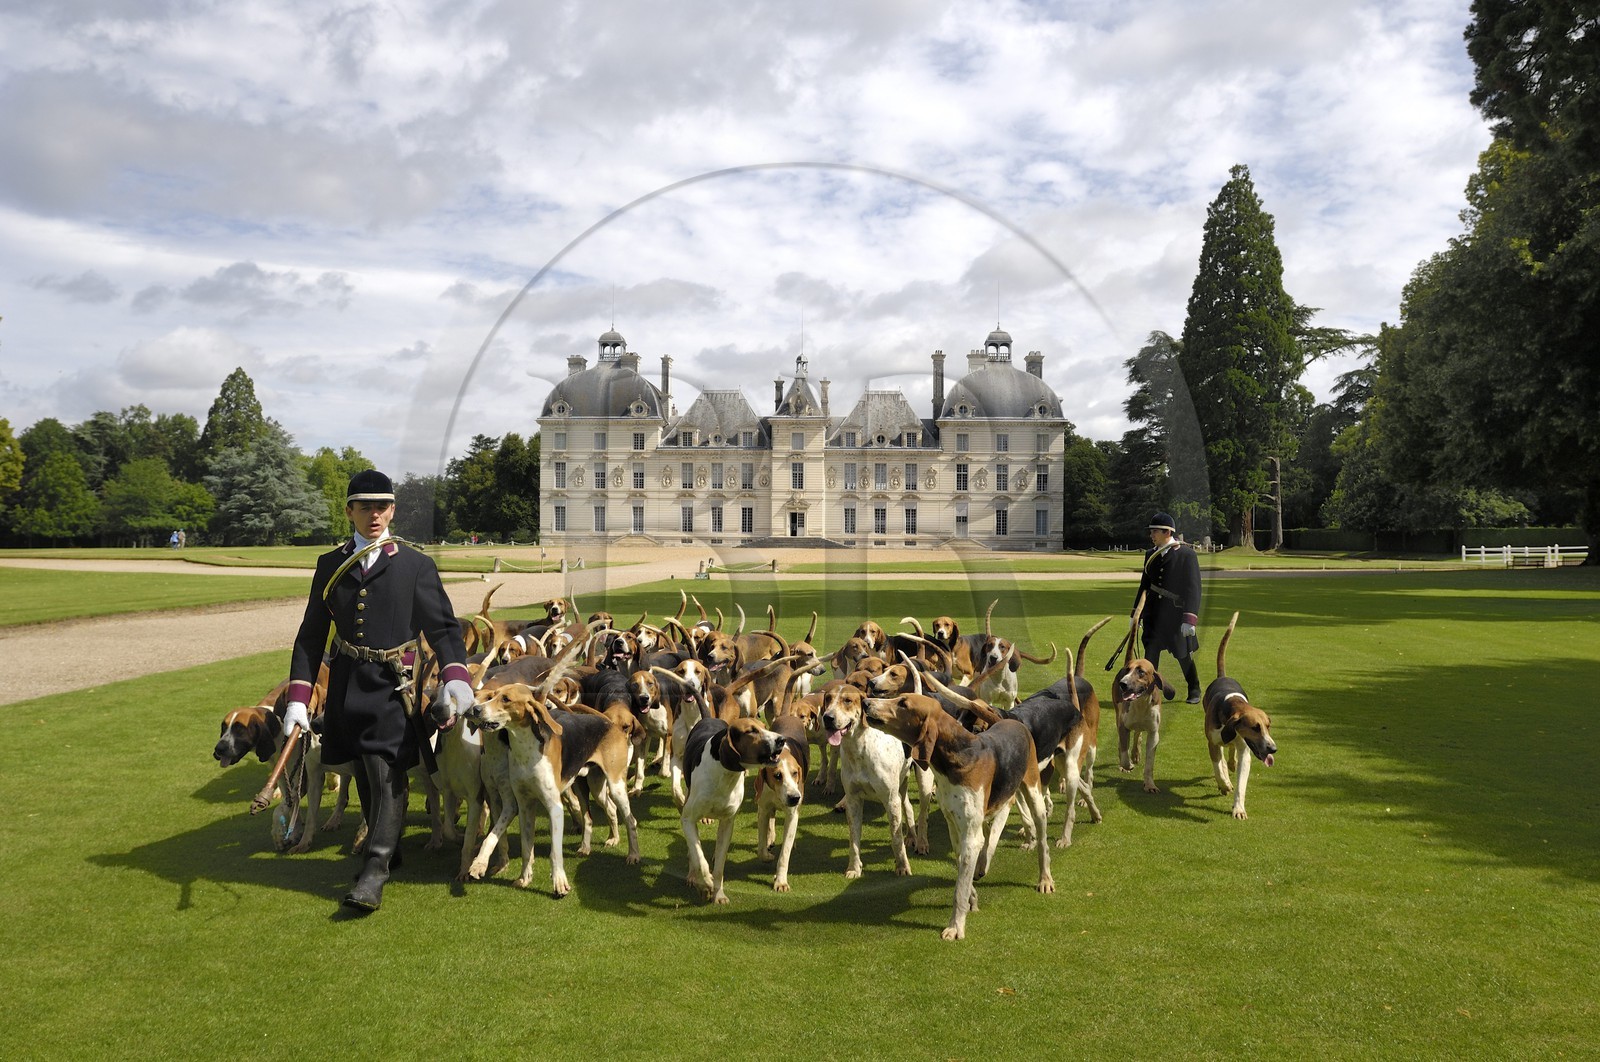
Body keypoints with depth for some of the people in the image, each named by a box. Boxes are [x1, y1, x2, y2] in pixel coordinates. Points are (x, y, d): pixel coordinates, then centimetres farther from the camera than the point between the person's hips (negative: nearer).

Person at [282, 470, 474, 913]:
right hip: (347, 686, 4)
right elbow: (310, 636, 8)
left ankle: (375, 870, -4)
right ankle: (389, 847, 33)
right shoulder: (330, 565, 6)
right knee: (366, 776, 14)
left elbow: (443, 627, -5)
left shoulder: (415, 566, -2)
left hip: (392, 687, -4)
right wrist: (297, 699, 0)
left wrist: (456, 680, -22)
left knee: (386, 774, -9)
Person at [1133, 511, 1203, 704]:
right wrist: (1136, 614, 15)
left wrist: (1189, 619, -21)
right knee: (1150, 652, -4)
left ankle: (1194, 690, 30)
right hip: (1154, 612, 4)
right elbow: (1145, 584, 14)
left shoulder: (1187, 554, -11)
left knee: (1184, 655, 9)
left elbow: (1193, 588, -14)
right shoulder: (1151, 554, 6)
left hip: (1177, 613, -4)